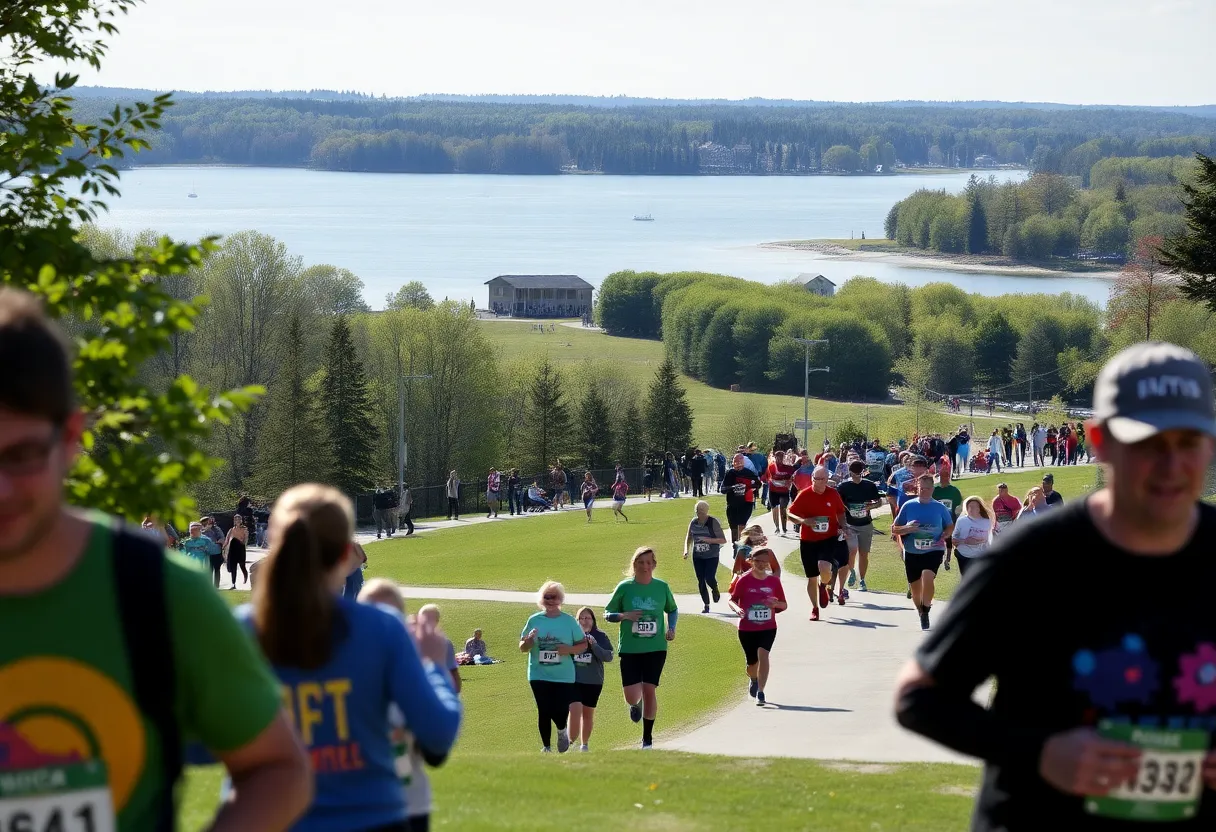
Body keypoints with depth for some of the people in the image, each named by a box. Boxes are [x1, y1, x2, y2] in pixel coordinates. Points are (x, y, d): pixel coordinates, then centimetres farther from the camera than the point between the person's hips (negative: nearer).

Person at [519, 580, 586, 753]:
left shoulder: (569, 621, 1)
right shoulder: (534, 620, 3)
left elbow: (583, 644, 5)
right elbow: (522, 648, 8)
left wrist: (569, 650, -15)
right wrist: (529, 640, -15)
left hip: (564, 676, -1)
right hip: (539, 675, 1)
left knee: (560, 711, -6)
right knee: (544, 711, -1)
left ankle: (562, 732, 29)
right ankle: (546, 747, 15)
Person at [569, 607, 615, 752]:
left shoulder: (600, 636, -1)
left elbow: (608, 657, -10)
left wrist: (594, 645, -23)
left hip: (593, 682, 1)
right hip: (573, 680, -1)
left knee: (588, 714, 12)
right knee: (575, 711, -14)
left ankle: (584, 744, 26)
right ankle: (571, 743, -8)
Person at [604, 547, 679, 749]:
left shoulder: (662, 587, 2)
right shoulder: (624, 587, -3)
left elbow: (673, 610, 18)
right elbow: (607, 614, 3)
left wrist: (671, 628, 0)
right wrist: (624, 615, -16)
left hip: (656, 648, 1)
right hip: (629, 649, -1)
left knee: (649, 691, -3)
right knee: (631, 696, -6)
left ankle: (647, 739, 12)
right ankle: (635, 705, 35)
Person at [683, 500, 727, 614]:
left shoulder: (713, 522, -11)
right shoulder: (693, 522, 3)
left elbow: (723, 540, -10)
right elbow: (689, 537, 18)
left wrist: (709, 540, -24)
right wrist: (686, 550, 3)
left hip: (712, 556, -4)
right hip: (697, 556, 4)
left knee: (709, 579, -15)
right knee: (701, 581, 3)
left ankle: (715, 590, 22)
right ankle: (706, 606, 16)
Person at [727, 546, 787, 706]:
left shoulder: (774, 581, 1)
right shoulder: (744, 580, -4)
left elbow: (784, 605, 8)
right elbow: (732, 600, -1)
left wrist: (776, 604, -15)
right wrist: (737, 608, -23)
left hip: (768, 628, 0)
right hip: (747, 628, 0)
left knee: (763, 655, -21)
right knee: (752, 662, 10)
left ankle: (760, 692, -19)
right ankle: (753, 679, 46)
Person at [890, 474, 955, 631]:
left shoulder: (939, 507, 2)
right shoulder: (908, 506, 1)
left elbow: (950, 526, 17)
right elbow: (894, 529, 5)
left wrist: (943, 537, -4)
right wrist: (907, 528, -15)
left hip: (933, 551, -2)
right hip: (912, 553, 2)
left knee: (927, 576, -29)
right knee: (915, 587, 9)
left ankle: (926, 611, -16)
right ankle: (922, 615, 33)